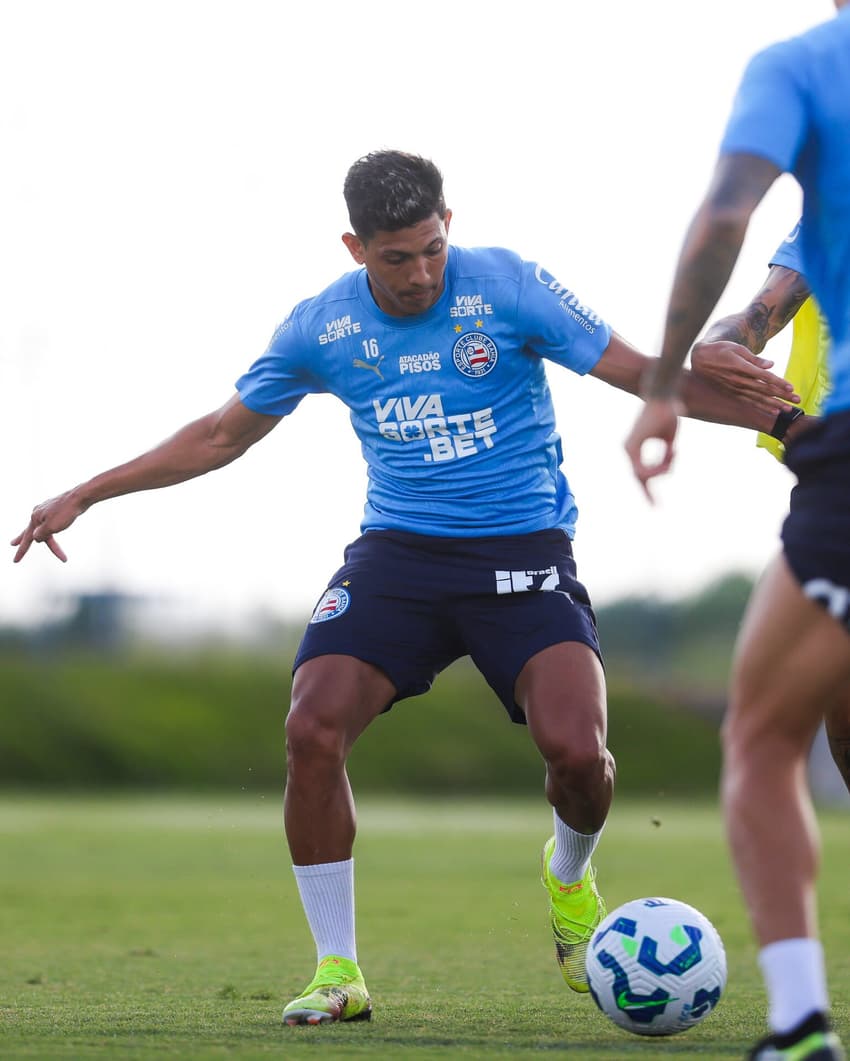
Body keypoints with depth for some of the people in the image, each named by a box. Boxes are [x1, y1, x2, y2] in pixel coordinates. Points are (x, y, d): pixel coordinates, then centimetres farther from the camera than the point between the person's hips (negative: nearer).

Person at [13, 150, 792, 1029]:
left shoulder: (505, 287, -8)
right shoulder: (320, 328, 1)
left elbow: (642, 374, -6)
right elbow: (219, 436, 14)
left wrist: (760, 407, -22)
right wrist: (85, 495, 12)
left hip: (523, 552, -2)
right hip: (398, 553, 2)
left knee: (575, 749, -22)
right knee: (312, 730, -20)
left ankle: (569, 876, 17)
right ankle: (337, 971, -4)